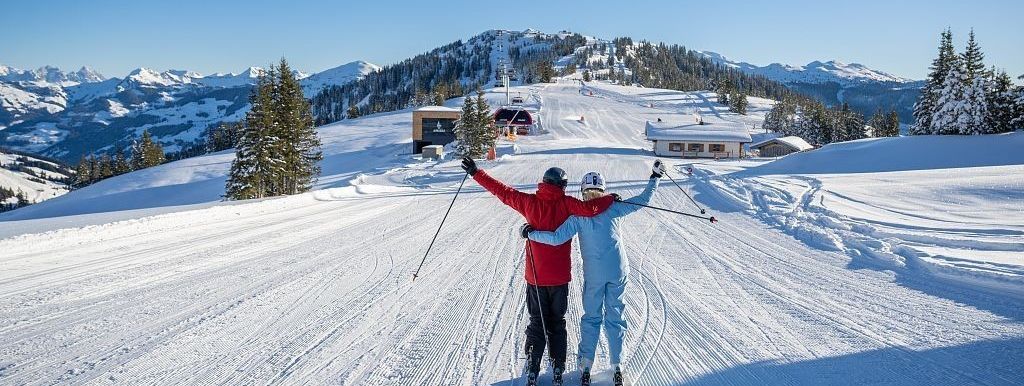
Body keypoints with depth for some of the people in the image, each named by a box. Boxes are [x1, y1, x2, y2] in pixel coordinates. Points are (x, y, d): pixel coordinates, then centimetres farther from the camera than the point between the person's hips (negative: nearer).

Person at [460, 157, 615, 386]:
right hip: (560, 277, -1)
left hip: (535, 276, 1)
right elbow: (590, 208, -23)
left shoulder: (530, 202, -5)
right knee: (557, 323, 15)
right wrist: (611, 199, -5)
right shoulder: (566, 204, -10)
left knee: (537, 323, 14)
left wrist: (476, 173, 10)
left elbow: (502, 191, 1)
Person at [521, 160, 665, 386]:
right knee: (615, 317, 12)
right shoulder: (615, 208, -3)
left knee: (591, 317, 12)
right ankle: (617, 366, 13)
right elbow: (643, 200, 5)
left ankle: (586, 366, 9)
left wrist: (530, 233, -7)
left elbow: (557, 238, -18)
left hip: (594, 274, -2)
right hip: (618, 272, 2)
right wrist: (655, 177, 16)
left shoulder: (579, 215, -9)